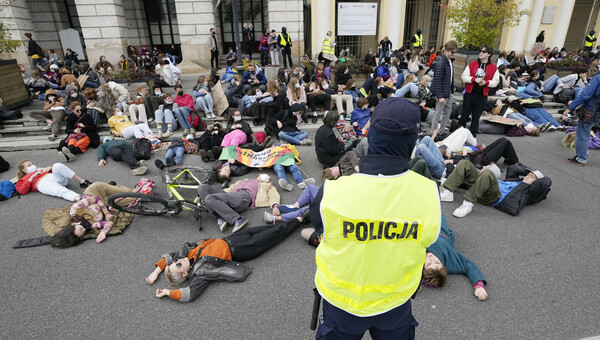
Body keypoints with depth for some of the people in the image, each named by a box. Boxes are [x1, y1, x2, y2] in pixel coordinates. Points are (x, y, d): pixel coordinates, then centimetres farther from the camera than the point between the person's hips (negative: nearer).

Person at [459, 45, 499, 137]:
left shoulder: (493, 68, 3)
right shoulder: (472, 64, 4)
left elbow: (495, 82, 3)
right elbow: (464, 77, 0)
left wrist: (486, 82, -16)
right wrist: (474, 79, -16)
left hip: (482, 96, 0)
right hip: (469, 94, 0)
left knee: (476, 117, 6)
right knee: (465, 114, 4)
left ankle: (472, 136, 17)